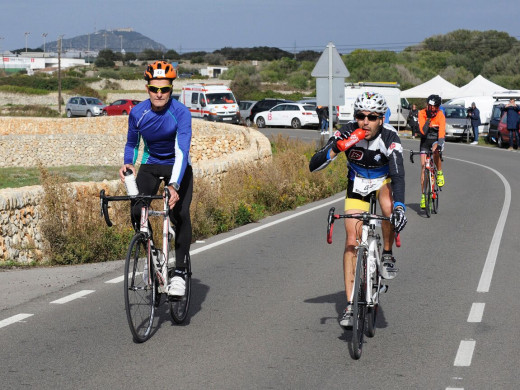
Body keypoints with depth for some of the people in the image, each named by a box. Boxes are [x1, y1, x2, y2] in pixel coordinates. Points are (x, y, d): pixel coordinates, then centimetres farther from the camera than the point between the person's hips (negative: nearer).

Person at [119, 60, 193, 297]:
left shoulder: (181, 113, -25)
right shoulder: (137, 113, -14)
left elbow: (182, 152, -34)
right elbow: (132, 143, 5)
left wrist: (174, 185, -47)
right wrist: (128, 163, -16)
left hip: (177, 166, -3)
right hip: (150, 165, 3)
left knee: (180, 214, -23)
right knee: (137, 213, -16)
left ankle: (180, 271, -11)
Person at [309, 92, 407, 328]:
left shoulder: (389, 138, -30)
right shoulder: (347, 133, -26)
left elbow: (398, 174, -41)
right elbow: (313, 166, -27)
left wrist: (399, 206, -57)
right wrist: (335, 149, -45)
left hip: (384, 181, -1)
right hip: (357, 184, 1)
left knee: (390, 208, -37)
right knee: (352, 242, -8)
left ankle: (388, 256, -10)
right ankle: (350, 305, -4)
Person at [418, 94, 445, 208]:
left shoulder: (440, 115, -18)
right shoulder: (422, 114, -15)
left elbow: (441, 132, -29)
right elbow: (423, 131, -23)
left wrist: (438, 145, -44)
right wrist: (428, 119, -32)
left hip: (436, 139, -2)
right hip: (425, 140, 2)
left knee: (436, 152, -37)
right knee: (423, 167, -5)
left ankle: (440, 173, -9)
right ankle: (423, 195, 2)